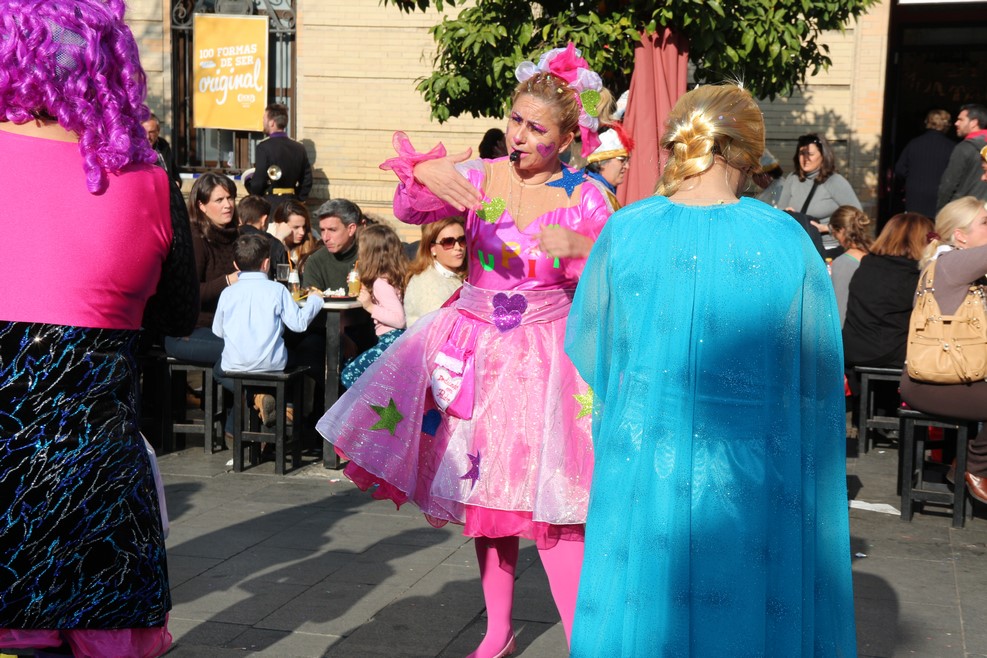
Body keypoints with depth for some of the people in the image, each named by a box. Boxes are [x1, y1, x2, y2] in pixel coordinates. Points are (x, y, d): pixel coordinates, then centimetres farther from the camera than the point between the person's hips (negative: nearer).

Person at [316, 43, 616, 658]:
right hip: (472, 349, 4)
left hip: (543, 357, -4)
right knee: (486, 493, 12)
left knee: (547, 503, -10)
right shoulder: (481, 176, 0)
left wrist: (583, 249, -34)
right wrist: (426, 171, -33)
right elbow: (410, 210, -11)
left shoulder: (585, 198, -7)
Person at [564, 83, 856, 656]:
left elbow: (586, 352, 4)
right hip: (753, 476, -1)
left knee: (647, 610, 16)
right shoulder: (788, 242, -10)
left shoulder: (624, 232, -8)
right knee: (747, 610, 16)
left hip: (645, 473, 1)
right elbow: (819, 376, -1)